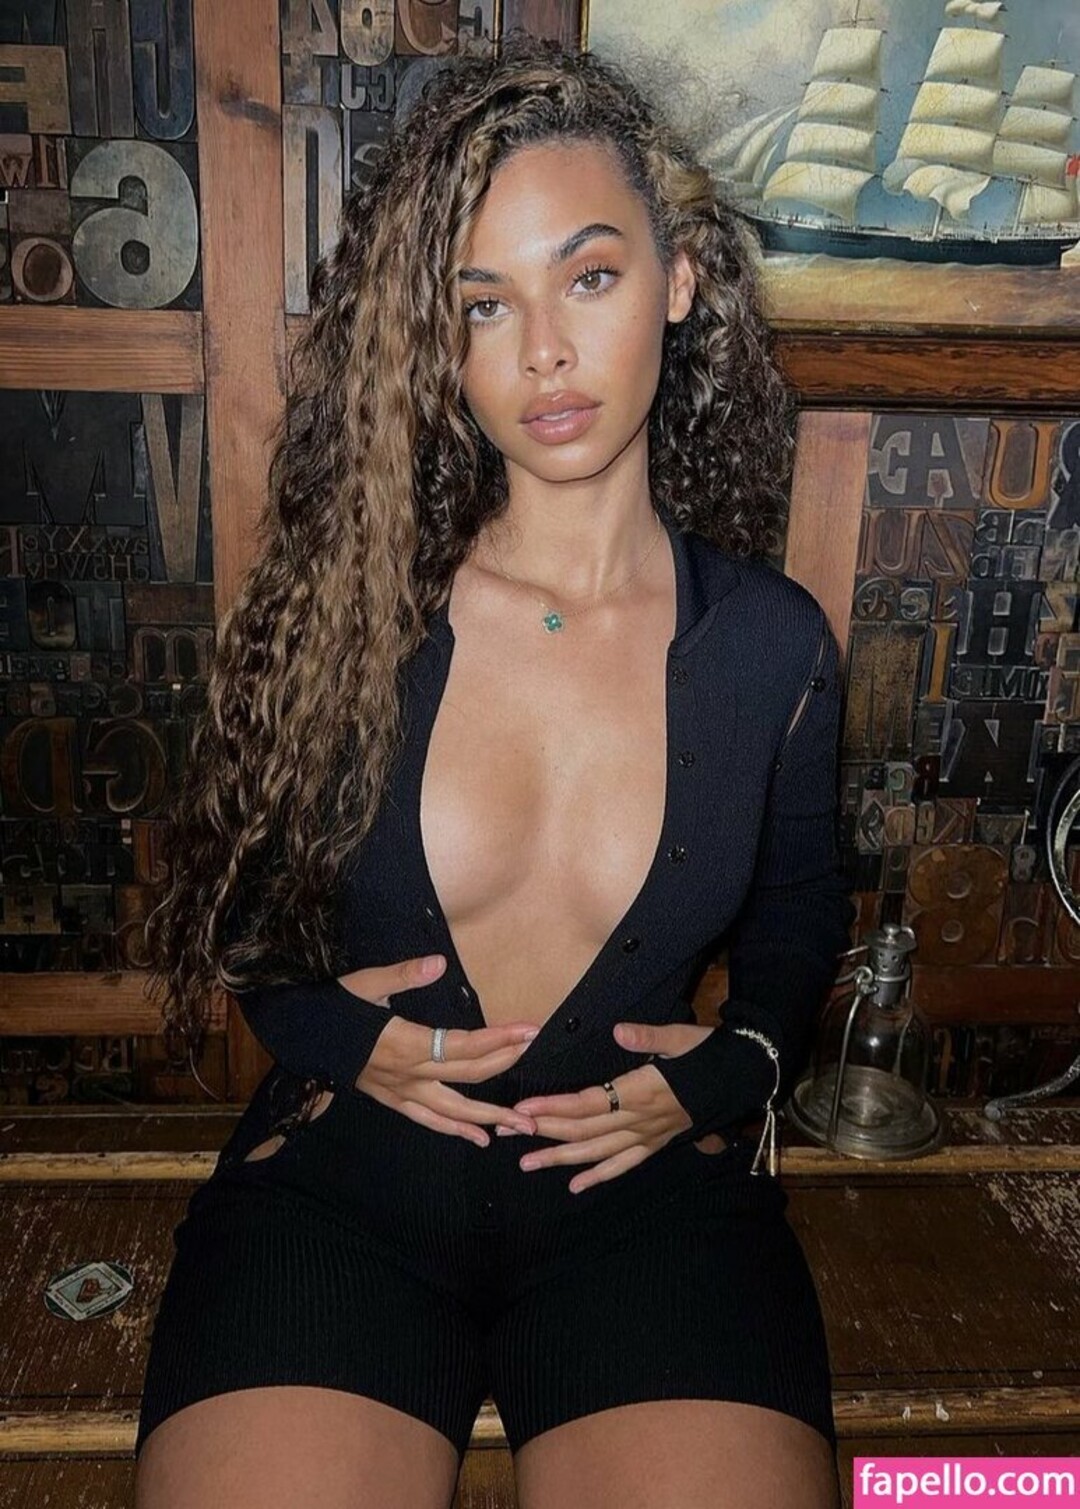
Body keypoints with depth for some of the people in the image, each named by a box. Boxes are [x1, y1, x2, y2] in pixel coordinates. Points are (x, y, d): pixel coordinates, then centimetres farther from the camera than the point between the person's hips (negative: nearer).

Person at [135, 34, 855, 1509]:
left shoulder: (774, 646, -3)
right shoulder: (345, 608, -5)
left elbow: (800, 910, 15)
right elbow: (229, 892, 9)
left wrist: (740, 1065, -3)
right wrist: (328, 1028, -9)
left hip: (649, 1185, 1)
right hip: (342, 1174, 0)